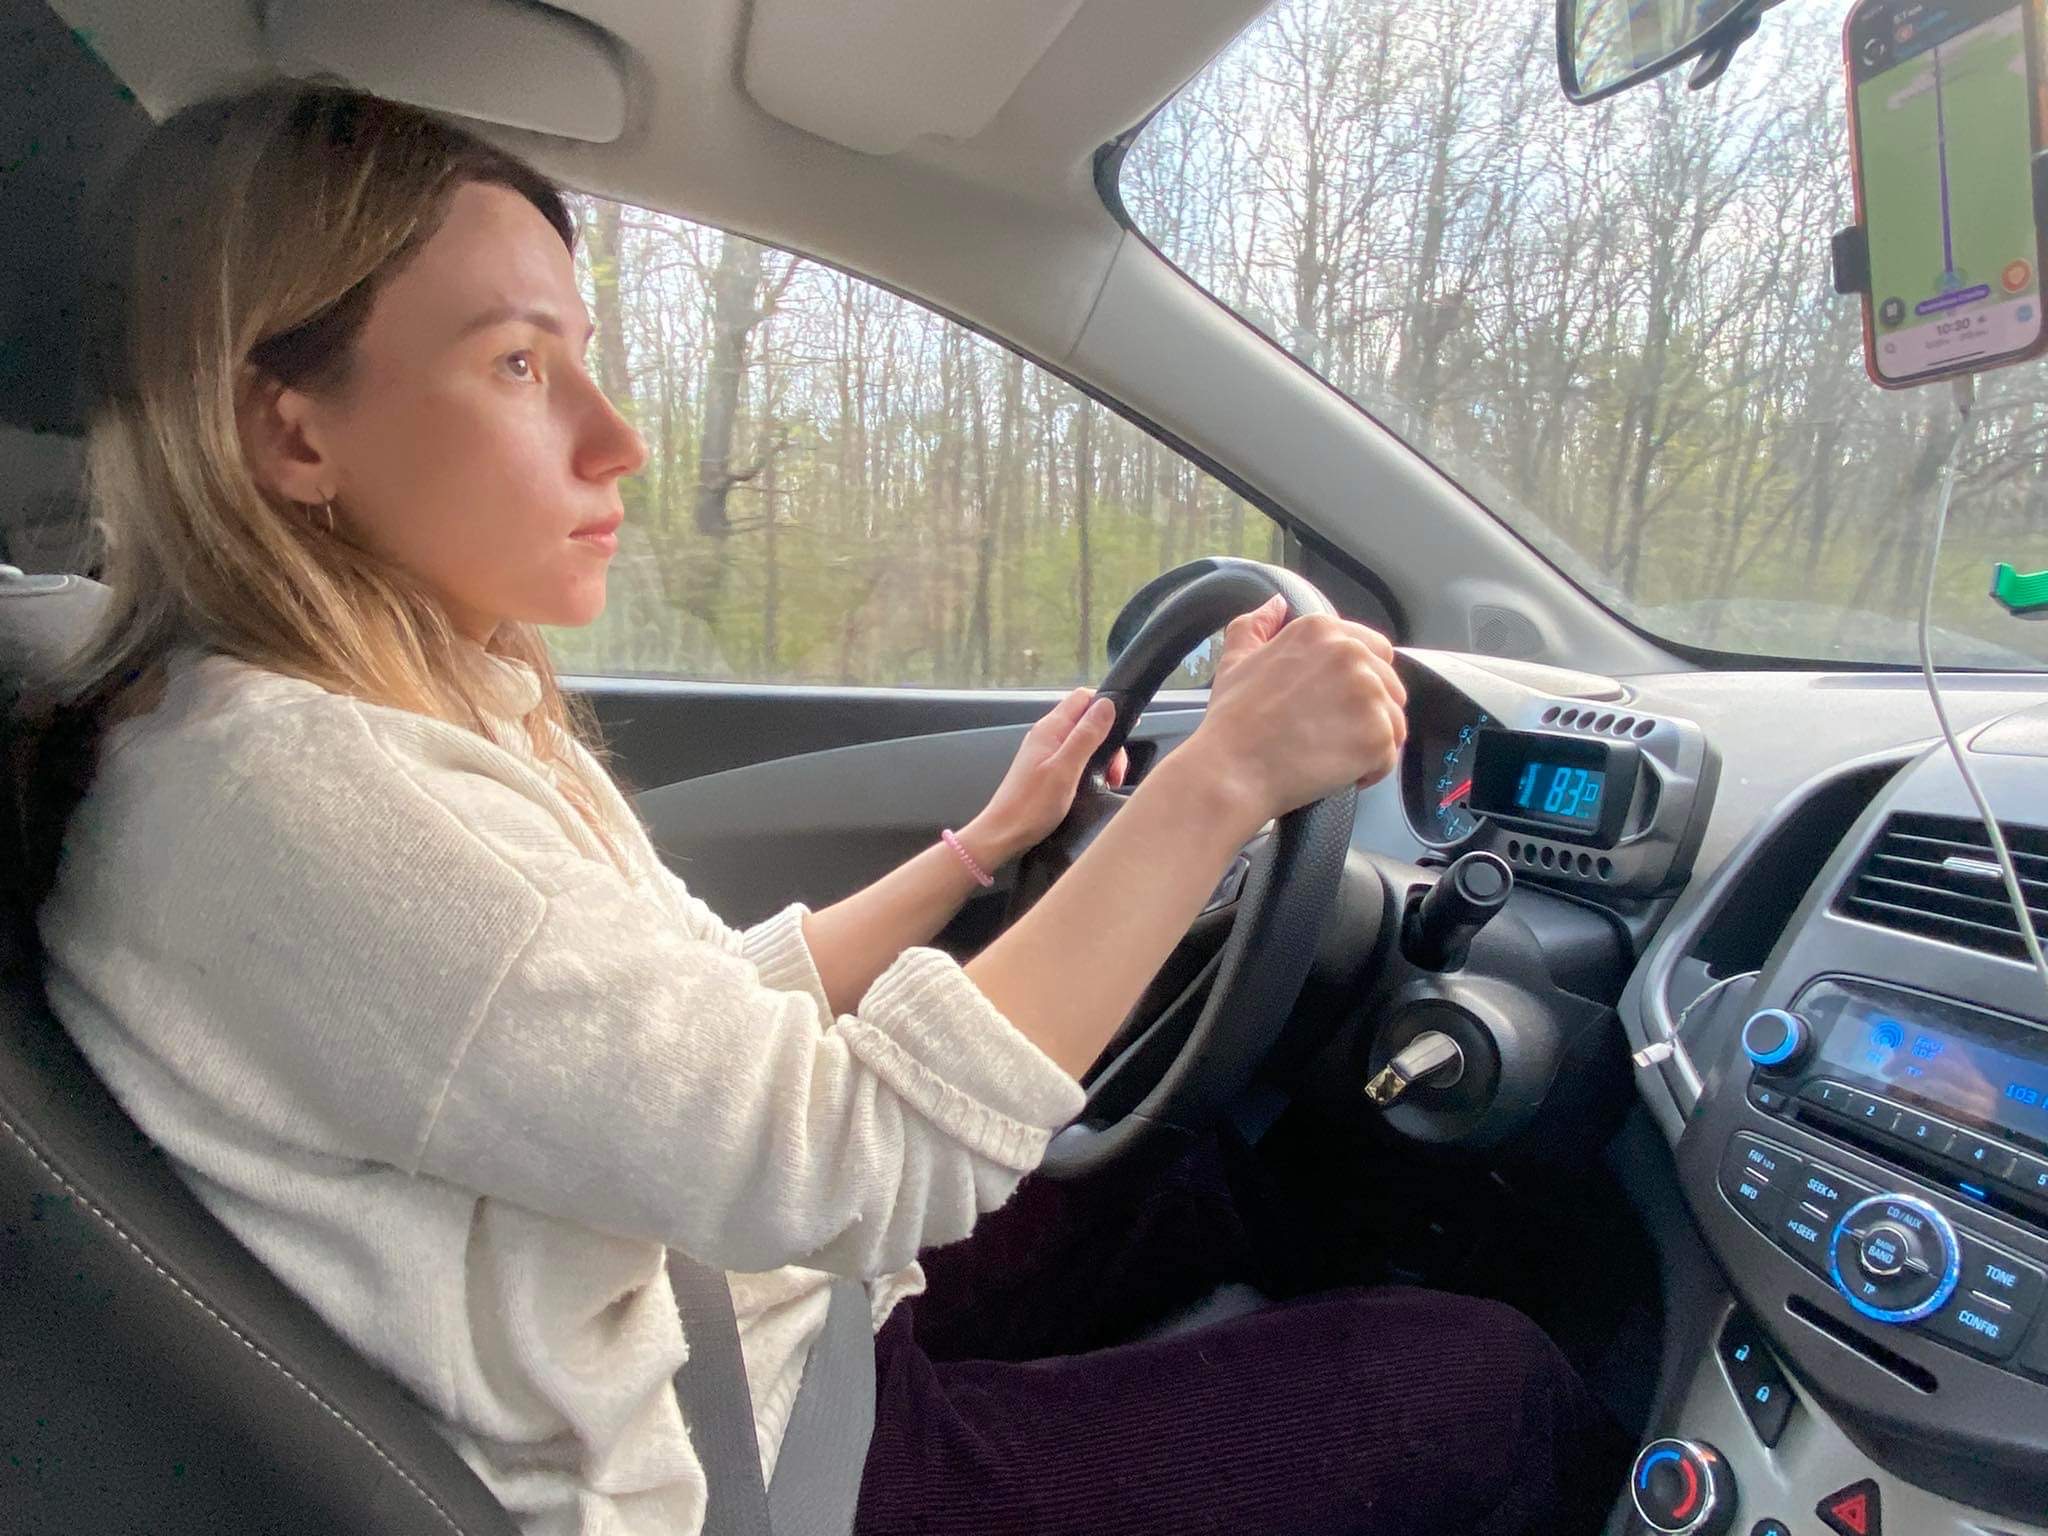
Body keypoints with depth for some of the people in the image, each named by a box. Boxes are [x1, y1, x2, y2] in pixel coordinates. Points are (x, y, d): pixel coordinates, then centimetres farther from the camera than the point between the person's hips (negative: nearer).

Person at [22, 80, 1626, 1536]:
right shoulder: (276, 797, -28)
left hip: (756, 1317, 9)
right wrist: (1220, 777, -25)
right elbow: (854, 1156, -31)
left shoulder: (441, 715, 2)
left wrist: (989, 840, 8)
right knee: (1493, 1390, -3)